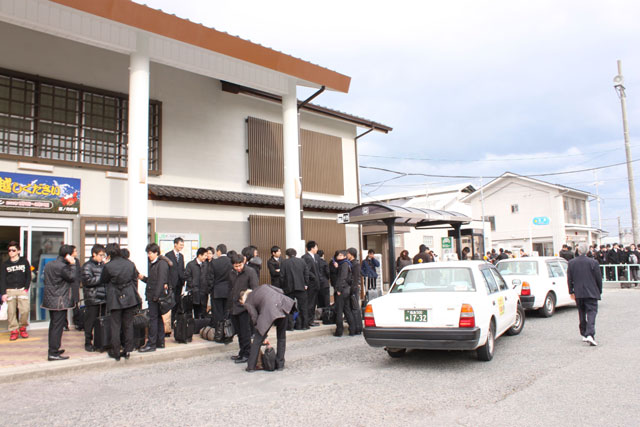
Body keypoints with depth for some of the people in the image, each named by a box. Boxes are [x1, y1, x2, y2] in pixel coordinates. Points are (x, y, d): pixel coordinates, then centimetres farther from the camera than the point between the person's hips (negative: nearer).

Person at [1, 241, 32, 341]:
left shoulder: (24, 261, 7)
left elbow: (28, 276, 7)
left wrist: (26, 289, -2)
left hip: (22, 290, -1)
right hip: (10, 290, 1)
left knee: (25, 310, -9)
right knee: (11, 312, -2)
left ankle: (23, 328, 11)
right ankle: (14, 330, 9)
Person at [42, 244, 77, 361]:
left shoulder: (49, 264, 10)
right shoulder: (62, 266, -18)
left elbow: (45, 281, 15)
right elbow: (72, 277, -14)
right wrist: (73, 265, -12)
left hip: (50, 300, 9)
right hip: (60, 302, -9)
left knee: (53, 325, 18)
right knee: (57, 327, -5)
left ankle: (53, 350, 27)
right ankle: (53, 353, -3)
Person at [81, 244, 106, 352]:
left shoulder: (103, 265, 14)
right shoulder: (87, 266, -3)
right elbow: (88, 280, -14)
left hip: (104, 298, 5)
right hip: (92, 299, -5)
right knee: (91, 321, 1)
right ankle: (88, 343, 13)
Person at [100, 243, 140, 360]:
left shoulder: (108, 266, -12)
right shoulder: (130, 264, 1)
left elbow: (103, 280, 3)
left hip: (115, 300, -3)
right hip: (130, 298, 4)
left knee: (115, 326, 6)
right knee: (128, 325, 11)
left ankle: (115, 353, 12)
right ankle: (127, 350, 15)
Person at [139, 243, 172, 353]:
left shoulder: (162, 263, -13)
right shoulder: (153, 264, 17)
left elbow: (161, 281, -19)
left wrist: (156, 296, -22)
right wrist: (143, 278, 6)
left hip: (156, 295, -10)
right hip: (153, 295, 10)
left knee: (153, 319, -6)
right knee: (158, 318, 13)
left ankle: (151, 344, -1)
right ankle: (160, 342, 20)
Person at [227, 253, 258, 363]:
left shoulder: (250, 272, -9)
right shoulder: (232, 273, 11)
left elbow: (254, 290, -11)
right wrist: (229, 305, 14)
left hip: (244, 307, -6)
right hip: (233, 307, 6)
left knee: (245, 332, -2)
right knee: (239, 332, 14)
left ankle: (246, 354, 7)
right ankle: (241, 353, 24)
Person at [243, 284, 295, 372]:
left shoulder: (248, 303, 19)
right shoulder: (264, 287, 31)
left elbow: (254, 318, 12)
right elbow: (281, 291, 22)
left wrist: (263, 335, 21)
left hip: (269, 311, -4)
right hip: (282, 305, 4)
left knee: (258, 339, 14)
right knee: (281, 337, 19)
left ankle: (251, 366, 19)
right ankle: (280, 365, 23)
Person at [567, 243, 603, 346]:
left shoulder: (571, 263, 0)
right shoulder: (593, 262, -8)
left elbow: (569, 279, 4)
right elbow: (599, 278, -3)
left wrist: (571, 292, 13)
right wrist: (599, 291, 10)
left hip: (578, 293, 3)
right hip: (591, 293, -3)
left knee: (582, 314, 16)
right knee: (591, 313, -4)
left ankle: (584, 334, 23)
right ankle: (590, 335, -19)